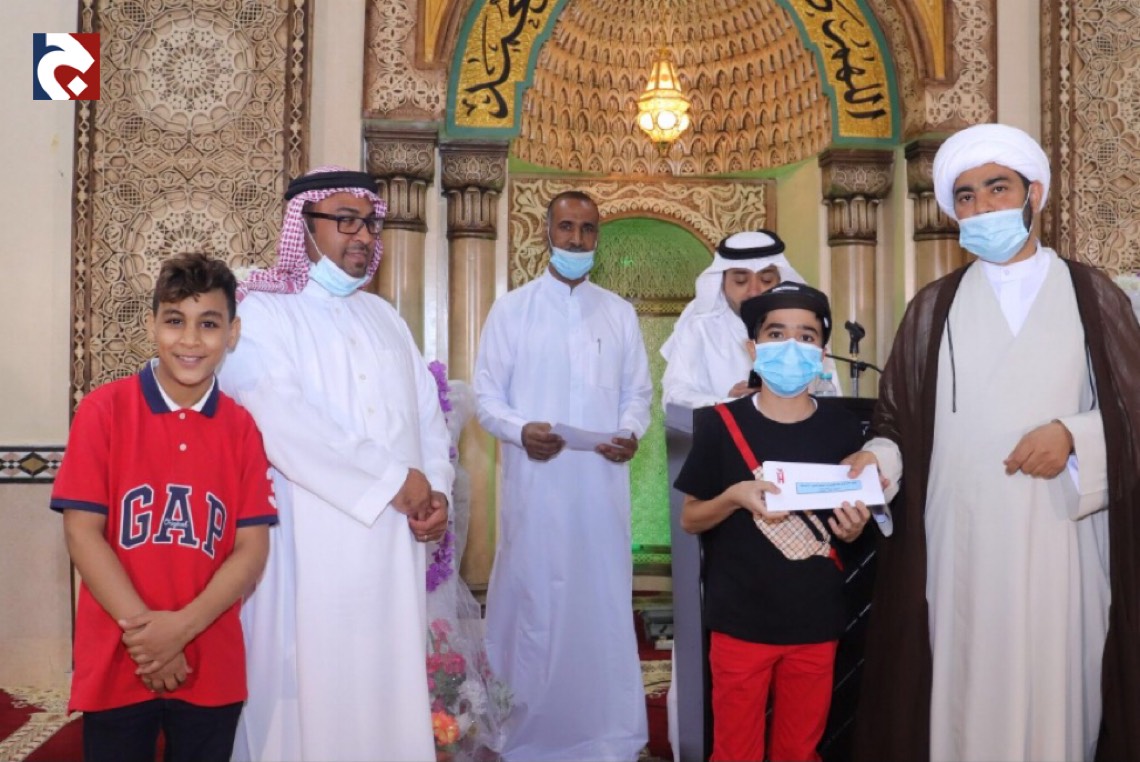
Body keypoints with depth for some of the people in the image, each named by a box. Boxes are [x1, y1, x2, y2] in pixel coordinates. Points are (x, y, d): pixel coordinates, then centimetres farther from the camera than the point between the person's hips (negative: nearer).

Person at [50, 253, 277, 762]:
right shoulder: (104, 410, -4)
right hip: (115, 665, -1)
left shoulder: (241, 428, 1)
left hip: (212, 668, 2)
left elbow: (252, 549, -2)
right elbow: (81, 531, -7)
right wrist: (142, 627, -14)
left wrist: (182, 626, -15)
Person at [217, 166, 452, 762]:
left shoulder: (384, 317, 17)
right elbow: (282, 419, -17)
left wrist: (437, 490, -5)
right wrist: (394, 480, -15)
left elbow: (427, 413, 13)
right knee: (311, 688, 2)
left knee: (386, 683, 11)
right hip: (309, 545, -5)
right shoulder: (260, 311, -3)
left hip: (392, 542, 6)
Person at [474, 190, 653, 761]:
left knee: (604, 599, 6)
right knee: (533, 599, 2)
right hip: (536, 484, -2)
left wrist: (631, 432, -9)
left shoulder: (620, 313, 12)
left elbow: (637, 391, 12)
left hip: (602, 483, 2)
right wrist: (519, 430, -17)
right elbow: (486, 394, 2)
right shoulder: (511, 309, 4)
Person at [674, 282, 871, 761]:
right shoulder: (720, 423, -7)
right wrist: (735, 496, -20)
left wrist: (853, 527, -13)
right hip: (740, 623, -2)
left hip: (815, 625, 2)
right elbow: (689, 520, -1)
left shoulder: (843, 430, -1)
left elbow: (849, 530, 10)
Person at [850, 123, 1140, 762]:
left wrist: (1075, 436, -12)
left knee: (1057, 687, 5)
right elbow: (898, 416, 7)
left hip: (1060, 538, 0)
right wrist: (878, 459, -13)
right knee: (966, 690, 5)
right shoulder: (934, 307, 8)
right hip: (960, 541, 1)